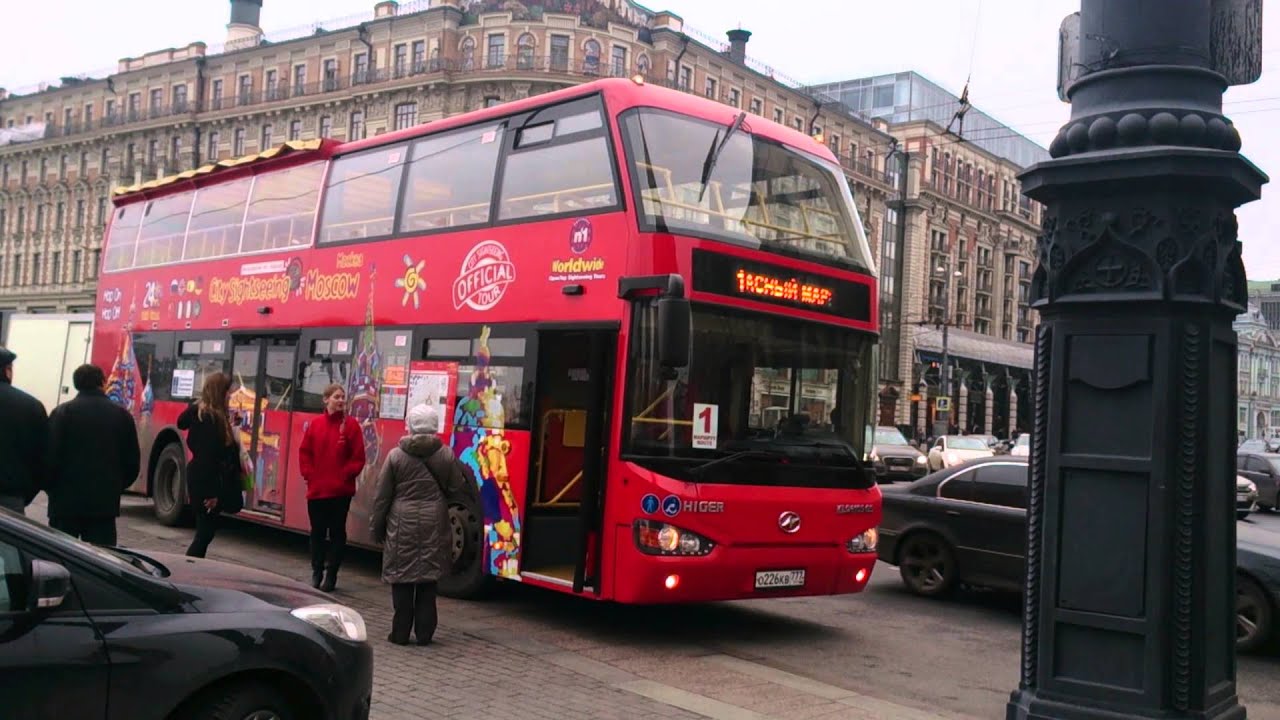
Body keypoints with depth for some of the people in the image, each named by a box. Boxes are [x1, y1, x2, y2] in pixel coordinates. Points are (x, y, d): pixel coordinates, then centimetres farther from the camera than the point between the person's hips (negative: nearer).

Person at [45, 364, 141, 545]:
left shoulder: (63, 412, -4)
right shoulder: (122, 415, 3)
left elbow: (49, 456, -7)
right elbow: (132, 461, 6)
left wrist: (50, 488, 9)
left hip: (66, 501, -1)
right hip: (105, 503, 1)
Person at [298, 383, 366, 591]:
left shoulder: (351, 425, -3)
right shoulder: (315, 424, 4)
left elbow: (358, 457, -4)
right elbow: (304, 453, 8)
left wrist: (345, 475, -13)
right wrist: (309, 475, -2)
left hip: (341, 490, -2)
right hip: (316, 489, 3)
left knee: (337, 532, 4)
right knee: (317, 531, 11)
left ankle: (331, 574, 11)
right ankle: (316, 572, 23)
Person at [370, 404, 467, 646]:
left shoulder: (396, 456, -5)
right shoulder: (447, 455, -2)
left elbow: (382, 495, -2)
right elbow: (456, 488, 4)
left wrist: (376, 526, 8)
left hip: (402, 523, -1)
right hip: (434, 523, 1)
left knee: (401, 578, 7)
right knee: (428, 580, 8)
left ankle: (401, 633, 10)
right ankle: (424, 633, 11)